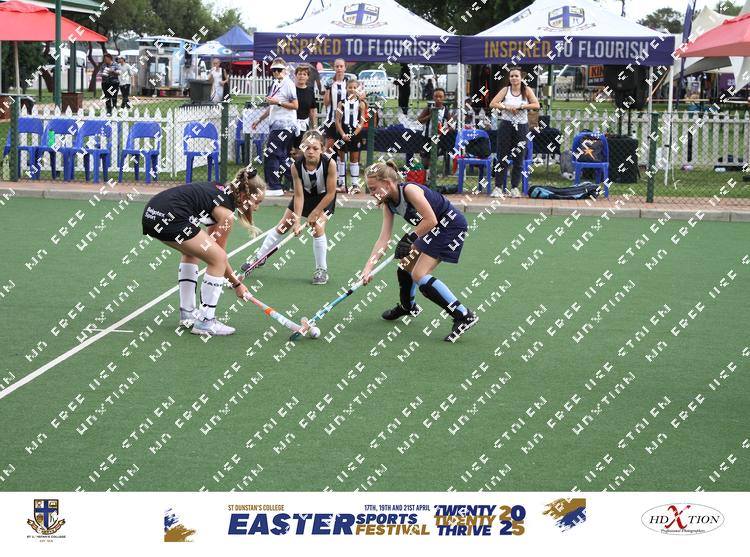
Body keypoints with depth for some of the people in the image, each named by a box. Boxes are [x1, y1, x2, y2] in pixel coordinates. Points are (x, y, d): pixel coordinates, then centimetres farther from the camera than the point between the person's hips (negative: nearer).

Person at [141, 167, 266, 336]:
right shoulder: (226, 214, -4)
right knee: (218, 259, -2)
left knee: (192, 252, 32)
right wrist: (236, 284, 19)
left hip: (151, 213, 10)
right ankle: (205, 322, 2)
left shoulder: (223, 191, 21)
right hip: (169, 218, -10)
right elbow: (220, 257, 6)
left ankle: (187, 314, 35)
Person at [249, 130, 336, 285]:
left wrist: (315, 213, -22)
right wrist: (297, 220, -31)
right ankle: (259, 256, 28)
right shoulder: (296, 166, -29)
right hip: (305, 194, 3)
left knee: (318, 228, -21)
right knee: (283, 225, 9)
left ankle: (322, 270, -4)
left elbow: (331, 193, -26)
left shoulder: (329, 163, -35)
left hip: (324, 197, -3)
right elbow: (299, 195, -25)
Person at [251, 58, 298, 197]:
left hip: (284, 126, -9)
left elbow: (295, 105, -14)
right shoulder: (275, 84, 18)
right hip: (275, 125, 9)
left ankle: (274, 187, -6)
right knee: (281, 157, 8)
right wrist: (259, 120, 28)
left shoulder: (288, 84, -9)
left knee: (270, 155, -10)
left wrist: (278, 102, -18)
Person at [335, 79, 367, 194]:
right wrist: (343, 134, -12)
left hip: (355, 133, -1)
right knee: (342, 158, 4)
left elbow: (362, 122, -1)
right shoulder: (342, 103, 3)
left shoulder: (361, 104, 2)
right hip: (343, 134, 1)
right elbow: (337, 120, -1)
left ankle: (355, 184, 6)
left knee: (354, 159, 4)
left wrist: (354, 134, -11)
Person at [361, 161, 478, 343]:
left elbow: (431, 220, -26)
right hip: (436, 229, 10)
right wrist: (368, 268, -9)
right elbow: (383, 239, -2)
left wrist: (410, 238, -20)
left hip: (452, 224, -10)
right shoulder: (388, 204, 2)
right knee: (406, 265, 20)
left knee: (419, 275, -16)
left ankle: (464, 316, -18)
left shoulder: (409, 190, -25)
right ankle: (408, 306, 49)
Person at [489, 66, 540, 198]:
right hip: (506, 125, -1)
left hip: (521, 126, 1)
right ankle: (498, 187, 4)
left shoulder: (527, 90, 2)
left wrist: (520, 106, -17)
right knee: (502, 158, 0)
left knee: (519, 159, 5)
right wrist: (506, 107, -16)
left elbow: (536, 105, -10)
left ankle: (514, 187, 14)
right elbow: (492, 104, -4)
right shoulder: (506, 90, 4)